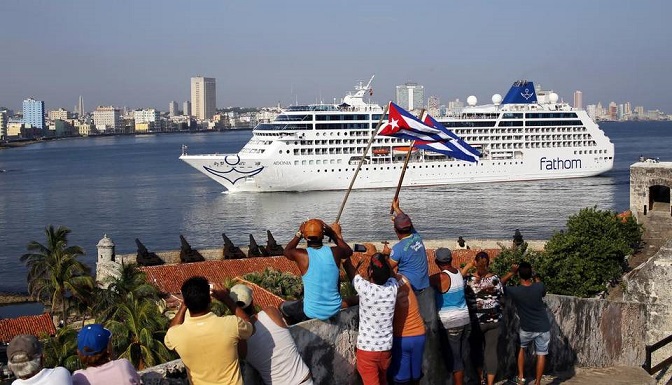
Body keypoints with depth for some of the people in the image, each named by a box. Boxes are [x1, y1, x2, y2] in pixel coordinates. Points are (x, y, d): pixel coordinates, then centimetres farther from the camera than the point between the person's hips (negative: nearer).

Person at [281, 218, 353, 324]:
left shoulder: (302, 255, -16)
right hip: (335, 310, 3)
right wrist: (334, 235, 19)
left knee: (283, 306, 27)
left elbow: (287, 251, 8)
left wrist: (298, 234, 15)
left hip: (311, 313, -3)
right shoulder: (334, 252, -11)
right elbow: (349, 251, 15)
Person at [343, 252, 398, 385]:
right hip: (386, 348, 4)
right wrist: (384, 258, 26)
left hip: (367, 348, -4)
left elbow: (348, 266, -4)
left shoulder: (365, 288, -21)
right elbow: (390, 273, 16)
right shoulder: (393, 287, -10)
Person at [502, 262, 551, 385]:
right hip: (543, 328, 1)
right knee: (541, 354, 11)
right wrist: (536, 279, 22)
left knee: (521, 348, 24)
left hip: (527, 329, -1)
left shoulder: (514, 291, -17)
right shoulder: (539, 287, -14)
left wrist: (511, 272, 2)